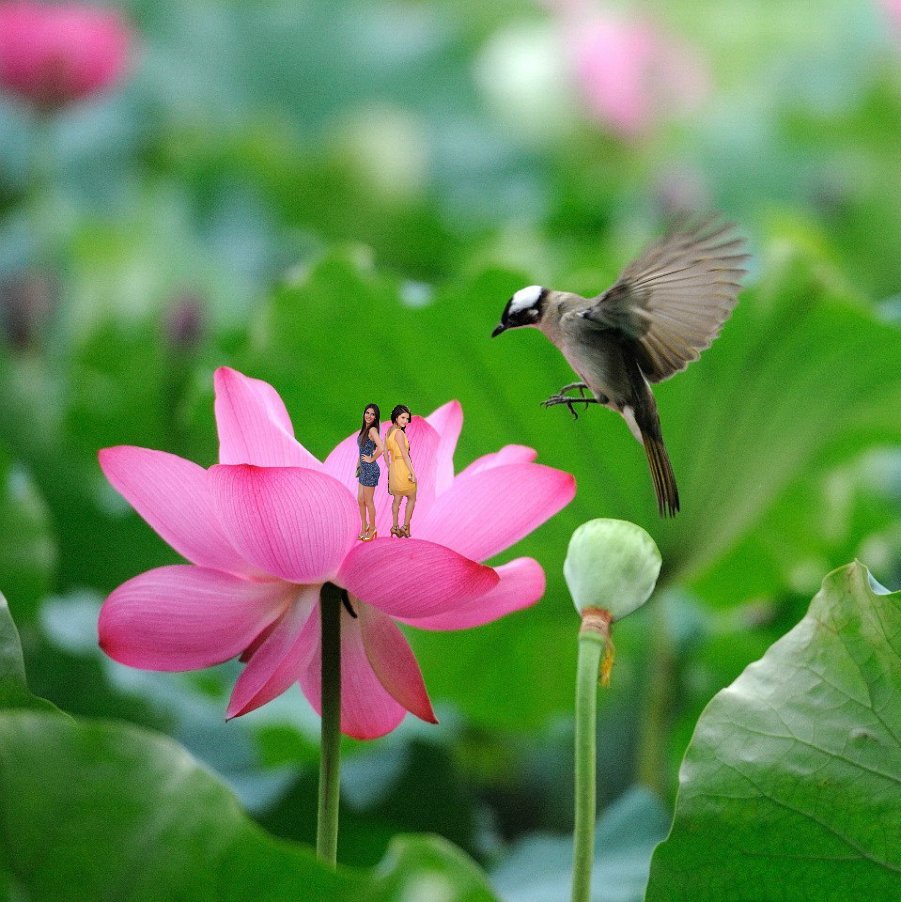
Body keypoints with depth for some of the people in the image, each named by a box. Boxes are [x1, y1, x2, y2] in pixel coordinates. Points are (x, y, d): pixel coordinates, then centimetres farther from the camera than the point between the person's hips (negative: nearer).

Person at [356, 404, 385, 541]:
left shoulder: (372, 430, -17)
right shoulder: (364, 429, 9)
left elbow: (381, 448, -31)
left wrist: (371, 459, -18)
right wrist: (358, 464, 17)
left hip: (370, 469, -9)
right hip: (364, 469, 9)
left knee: (368, 501, 4)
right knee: (360, 500, 15)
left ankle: (372, 529, 17)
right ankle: (364, 527, 27)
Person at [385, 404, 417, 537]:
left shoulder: (389, 431, 7)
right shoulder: (399, 433, -18)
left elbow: (386, 451, 12)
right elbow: (405, 455, -20)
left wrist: (389, 468, 18)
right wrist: (412, 473, -18)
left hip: (394, 467, 8)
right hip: (403, 468, -8)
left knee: (397, 499, 15)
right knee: (412, 498, 7)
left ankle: (395, 527, 18)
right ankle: (406, 526, 5)